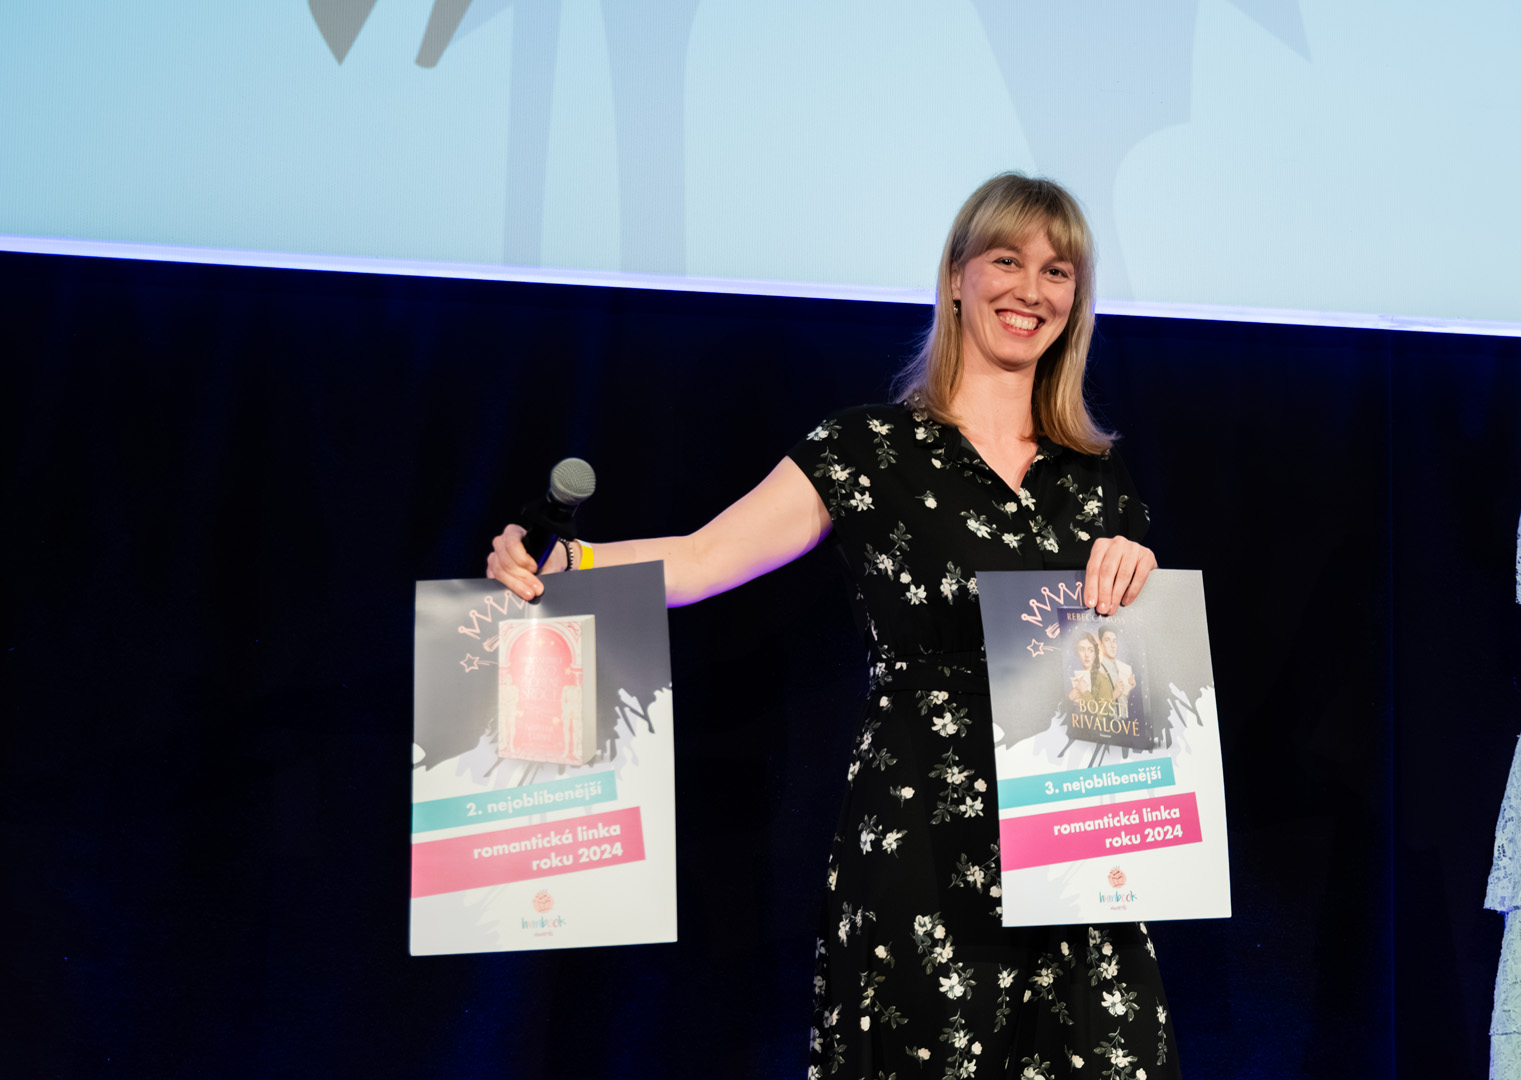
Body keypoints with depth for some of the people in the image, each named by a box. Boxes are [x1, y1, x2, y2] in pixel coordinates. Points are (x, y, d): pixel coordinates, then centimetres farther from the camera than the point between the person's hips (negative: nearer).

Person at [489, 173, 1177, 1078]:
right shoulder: (872, 450, 0)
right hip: (921, 858, -4)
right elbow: (702, 558, -10)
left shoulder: (1099, 473, 12)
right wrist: (556, 562, -26)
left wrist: (1137, 571, -7)